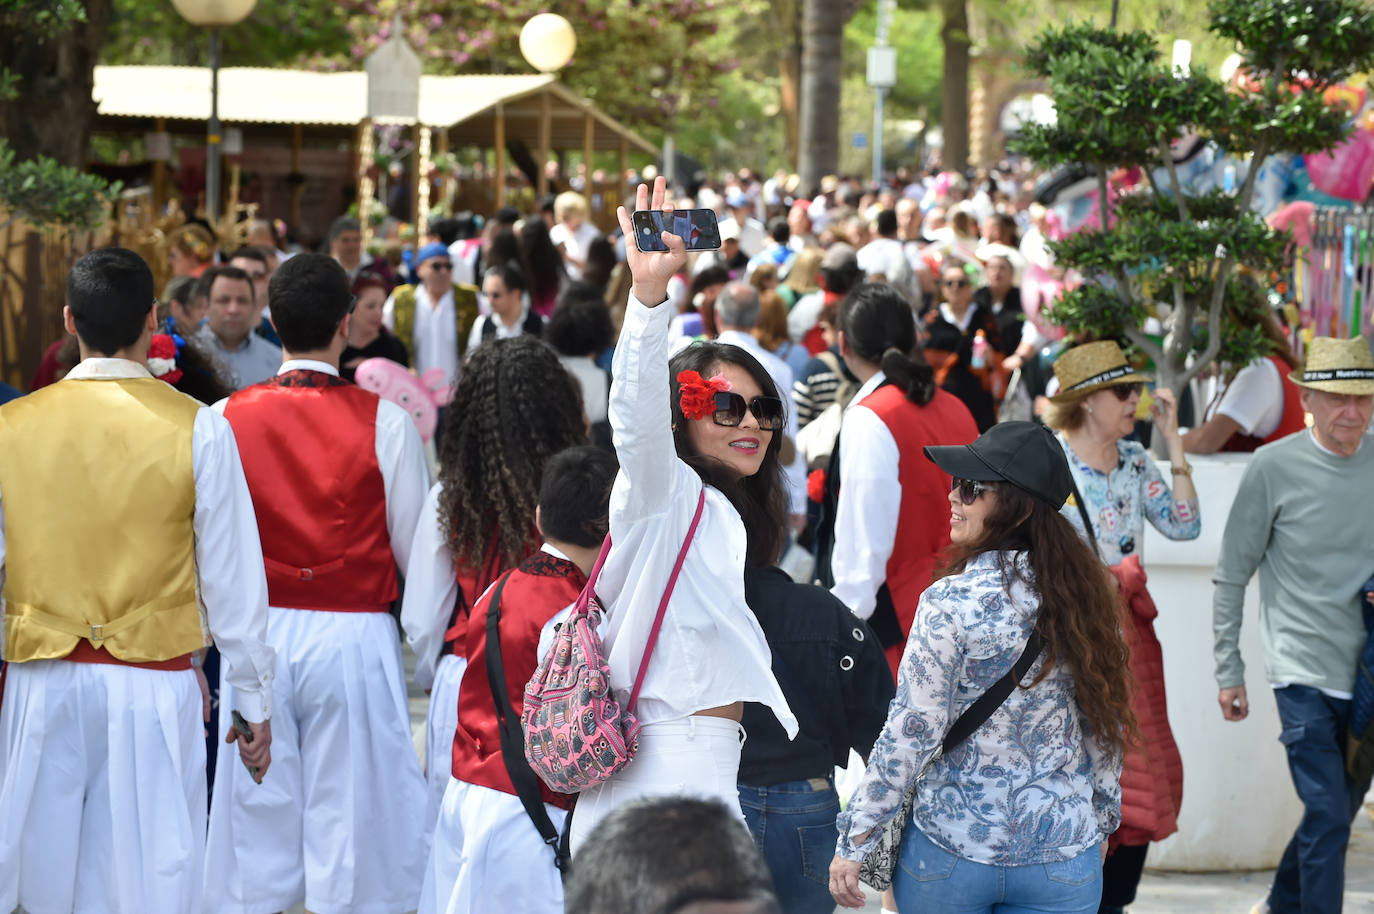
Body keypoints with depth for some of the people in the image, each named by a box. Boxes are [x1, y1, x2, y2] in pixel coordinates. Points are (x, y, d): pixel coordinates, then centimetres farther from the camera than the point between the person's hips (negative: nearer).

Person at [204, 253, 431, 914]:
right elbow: (417, 551, -2)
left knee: (258, 826, 9)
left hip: (259, 637, 2)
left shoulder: (225, 419, -2)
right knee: (351, 825, 4)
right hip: (355, 638, -2)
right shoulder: (384, 421, -8)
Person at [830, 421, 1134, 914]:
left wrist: (854, 841, -7)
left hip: (950, 851, -3)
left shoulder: (952, 603, -15)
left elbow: (909, 735, -14)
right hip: (1063, 860, 3)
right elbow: (1108, 726, 8)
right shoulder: (1085, 598, 0)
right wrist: (1101, 819, 22)